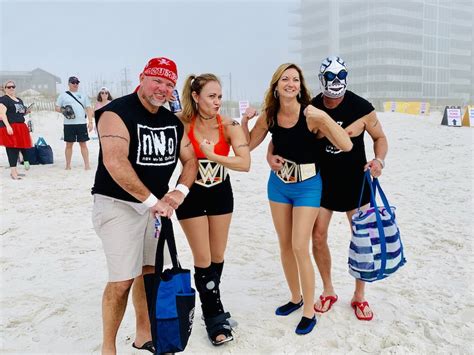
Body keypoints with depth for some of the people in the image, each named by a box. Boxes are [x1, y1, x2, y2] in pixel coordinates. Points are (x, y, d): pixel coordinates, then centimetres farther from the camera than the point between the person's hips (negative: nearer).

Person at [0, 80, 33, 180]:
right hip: (10, 127, -7)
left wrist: (26, 111, 8)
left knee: (19, 148, 7)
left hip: (20, 127, 7)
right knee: (12, 148, -8)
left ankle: (14, 171, 18)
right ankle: (13, 172, -6)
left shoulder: (19, 100, 20)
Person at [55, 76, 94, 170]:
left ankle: (87, 164, 3)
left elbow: (89, 108, 8)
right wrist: (63, 111, -13)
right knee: (69, 144, 5)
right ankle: (68, 165, 12)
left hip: (82, 123, 1)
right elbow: (57, 107, 10)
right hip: (68, 124, 0)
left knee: (83, 144, 1)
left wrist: (90, 122, -1)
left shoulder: (83, 95, 12)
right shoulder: (63, 95, 8)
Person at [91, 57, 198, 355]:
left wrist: (180, 191, -10)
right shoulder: (117, 113, -16)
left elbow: (190, 160, 9)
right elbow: (115, 163, -28)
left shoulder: (173, 122, 7)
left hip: (155, 204, 7)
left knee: (148, 271, 14)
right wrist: (152, 200, -26)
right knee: (123, 280, -8)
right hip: (118, 205, -7)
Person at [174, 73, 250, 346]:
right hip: (192, 194, -2)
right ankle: (216, 320, 17)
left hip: (221, 193, 2)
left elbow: (245, 163, -24)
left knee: (218, 256, 14)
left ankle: (210, 304, 38)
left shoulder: (229, 126, -14)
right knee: (203, 259, 1)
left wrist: (212, 155, -30)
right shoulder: (182, 123, -15)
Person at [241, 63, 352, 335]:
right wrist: (245, 121, -10)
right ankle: (296, 298, 34)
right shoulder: (269, 116, -6)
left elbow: (347, 146, -26)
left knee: (300, 247, -7)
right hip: (278, 184, 5)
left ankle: (309, 312, 12)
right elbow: (248, 145, 6)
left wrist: (324, 117, -34)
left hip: (307, 186, -5)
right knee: (285, 245, 13)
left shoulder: (311, 114, -20)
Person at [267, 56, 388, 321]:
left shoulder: (361, 107, -13)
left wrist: (379, 160, -20)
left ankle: (360, 296, 24)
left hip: (355, 181, -1)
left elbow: (380, 138, 0)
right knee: (318, 236, 2)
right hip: (322, 181, 2)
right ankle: (328, 291, 24)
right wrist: (271, 154, -21)